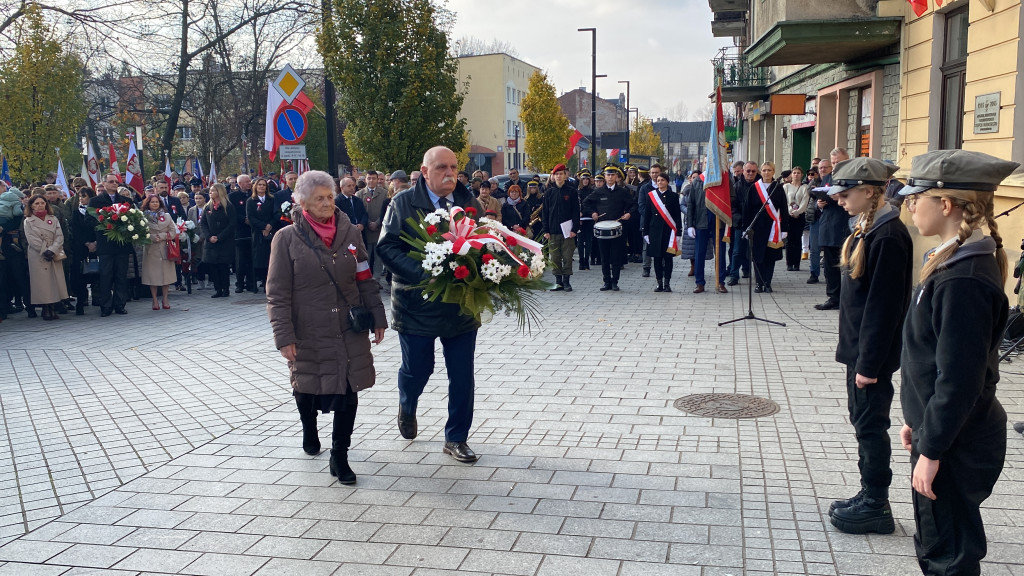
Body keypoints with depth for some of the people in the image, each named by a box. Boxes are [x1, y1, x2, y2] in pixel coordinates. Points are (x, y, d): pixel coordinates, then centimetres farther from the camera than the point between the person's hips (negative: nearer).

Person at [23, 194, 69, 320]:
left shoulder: (53, 219, 12)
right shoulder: (28, 221, 6)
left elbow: (59, 236, 3)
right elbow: (32, 240, -4)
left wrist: (52, 250, -11)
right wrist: (44, 251, -13)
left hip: (55, 256, 2)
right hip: (37, 257, -2)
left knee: (55, 280, -2)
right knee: (42, 282, -4)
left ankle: (53, 309, 2)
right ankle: (46, 310, 1)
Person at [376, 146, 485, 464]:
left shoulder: (470, 202, 5)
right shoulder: (403, 203, -3)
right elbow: (387, 247, -11)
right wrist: (422, 273, -25)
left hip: (462, 305, 2)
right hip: (417, 304, -2)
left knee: (462, 375, 6)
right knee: (417, 369, 11)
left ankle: (456, 438, 23)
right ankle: (407, 407, 46)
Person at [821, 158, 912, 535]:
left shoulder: (888, 236, -20)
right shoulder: (868, 228, 9)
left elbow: (884, 305, -22)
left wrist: (869, 362, -20)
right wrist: (857, 354, 16)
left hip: (873, 351, -10)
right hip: (859, 346, 10)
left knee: (870, 424, 1)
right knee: (862, 420, 16)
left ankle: (876, 507, 14)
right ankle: (870, 496, 28)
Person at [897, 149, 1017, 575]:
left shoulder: (963, 281, -25)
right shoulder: (957, 262, 7)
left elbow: (959, 380, -25)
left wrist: (931, 451, -19)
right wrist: (918, 422, 18)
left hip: (955, 444, -10)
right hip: (944, 431, 10)